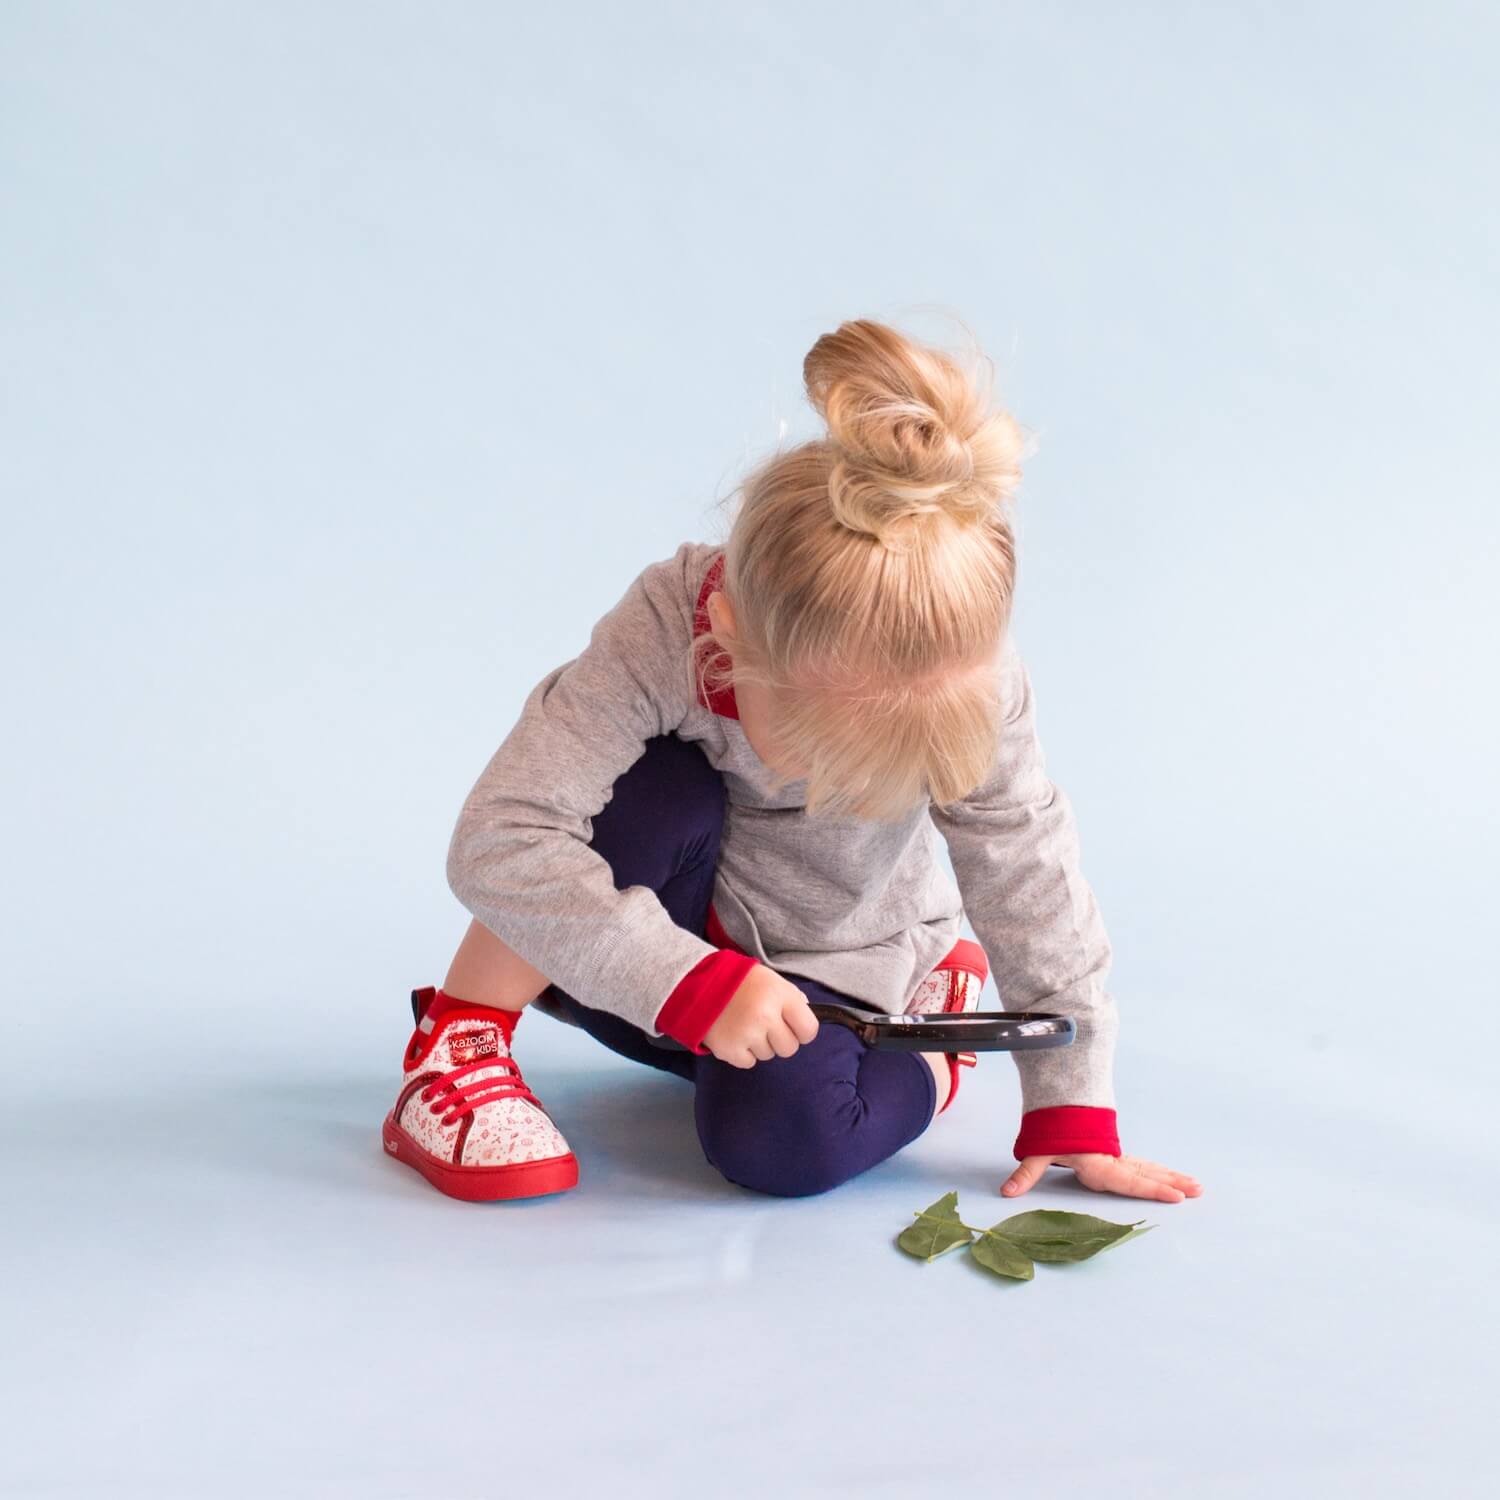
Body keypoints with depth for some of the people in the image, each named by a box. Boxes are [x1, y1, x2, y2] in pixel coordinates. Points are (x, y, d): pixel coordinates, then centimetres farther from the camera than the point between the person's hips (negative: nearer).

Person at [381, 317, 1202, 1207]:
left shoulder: (973, 680, -28)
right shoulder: (660, 638, -35)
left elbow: (1033, 880, -16)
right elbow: (499, 844, -39)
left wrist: (1073, 1109, -12)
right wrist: (695, 983, -41)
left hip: (826, 979, 2)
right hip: (651, 958, -1)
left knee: (783, 1142, -28)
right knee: (655, 796, -34)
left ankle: (925, 1045, 7)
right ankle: (458, 1046, -16)